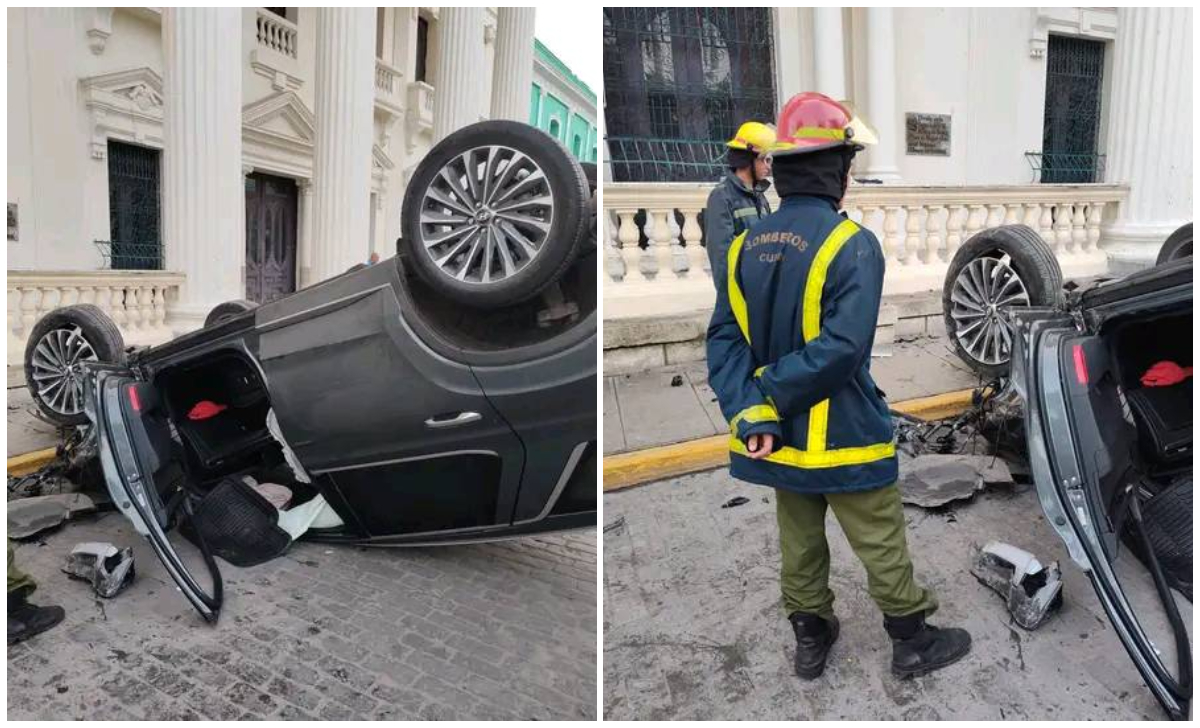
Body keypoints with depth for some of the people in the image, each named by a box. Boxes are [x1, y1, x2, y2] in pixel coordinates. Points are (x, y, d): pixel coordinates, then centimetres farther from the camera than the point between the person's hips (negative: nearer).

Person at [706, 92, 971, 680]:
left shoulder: (746, 245, -2)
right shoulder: (853, 244, -19)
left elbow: (725, 338, -9)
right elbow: (842, 347, -27)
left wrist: (750, 411, -15)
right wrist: (773, 394, -18)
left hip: (780, 437, 6)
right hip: (841, 436, -5)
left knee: (799, 542, 21)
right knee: (881, 545, 15)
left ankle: (810, 639, 38)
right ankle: (913, 642, 35)